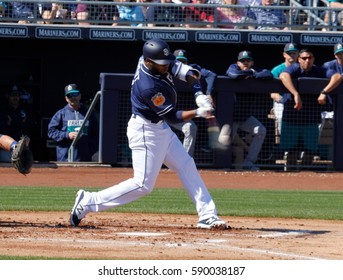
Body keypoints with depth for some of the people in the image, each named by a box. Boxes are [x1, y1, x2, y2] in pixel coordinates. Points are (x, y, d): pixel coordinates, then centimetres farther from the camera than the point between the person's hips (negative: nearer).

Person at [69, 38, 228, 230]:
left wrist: (199, 94, -15)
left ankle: (207, 216, 15)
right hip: (145, 132, -10)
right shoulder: (148, 87, -31)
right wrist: (198, 113, -35)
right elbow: (173, 117, -24)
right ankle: (88, 202, -2)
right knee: (143, 185, -8)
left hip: (161, 128, 10)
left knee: (187, 167, 11)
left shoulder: (159, 62, -8)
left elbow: (186, 71, 0)